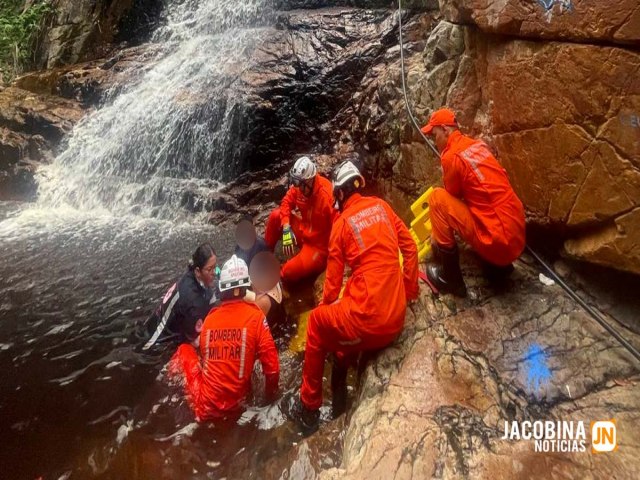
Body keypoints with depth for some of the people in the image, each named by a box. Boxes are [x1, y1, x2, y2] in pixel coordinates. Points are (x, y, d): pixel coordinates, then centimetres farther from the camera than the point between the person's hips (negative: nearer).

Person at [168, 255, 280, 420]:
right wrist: (271, 394, 9)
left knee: (185, 350, 19)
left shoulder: (209, 318, 0)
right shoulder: (256, 316, -9)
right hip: (235, 407, -1)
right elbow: (271, 365, -8)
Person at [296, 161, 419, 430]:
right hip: (397, 321, 6)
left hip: (367, 322, -5)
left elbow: (333, 278, 3)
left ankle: (310, 405, 27)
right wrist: (409, 293, 21)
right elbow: (410, 248, 11)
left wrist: (325, 305, 22)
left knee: (317, 321, 22)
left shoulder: (342, 223, -2)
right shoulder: (381, 206, 10)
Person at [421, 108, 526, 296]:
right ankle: (499, 265, 21)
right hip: (516, 237, 9)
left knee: (438, 197, -7)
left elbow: (452, 198, 1)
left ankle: (450, 278, 0)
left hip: (498, 241, -9)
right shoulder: (478, 145, 13)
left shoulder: (451, 156, -12)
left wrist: (437, 235, 18)